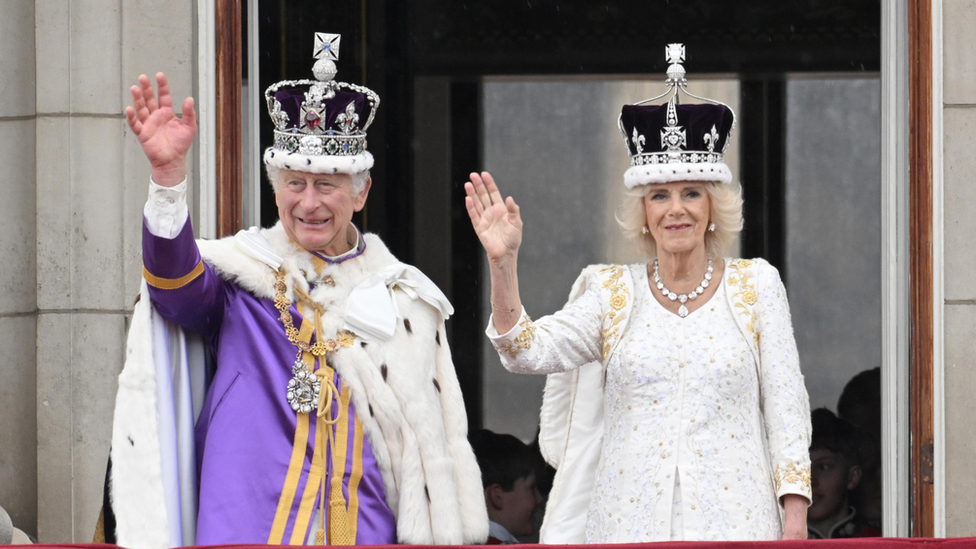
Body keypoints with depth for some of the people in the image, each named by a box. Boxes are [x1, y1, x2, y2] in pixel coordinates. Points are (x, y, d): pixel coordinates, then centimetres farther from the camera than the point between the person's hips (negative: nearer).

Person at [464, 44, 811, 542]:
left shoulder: (755, 286, 8)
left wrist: (795, 520, -3)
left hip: (733, 522, -1)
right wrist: (503, 263, -16)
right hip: (630, 526, 1)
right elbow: (527, 352, -3)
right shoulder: (613, 293, 10)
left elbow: (785, 406, 6)